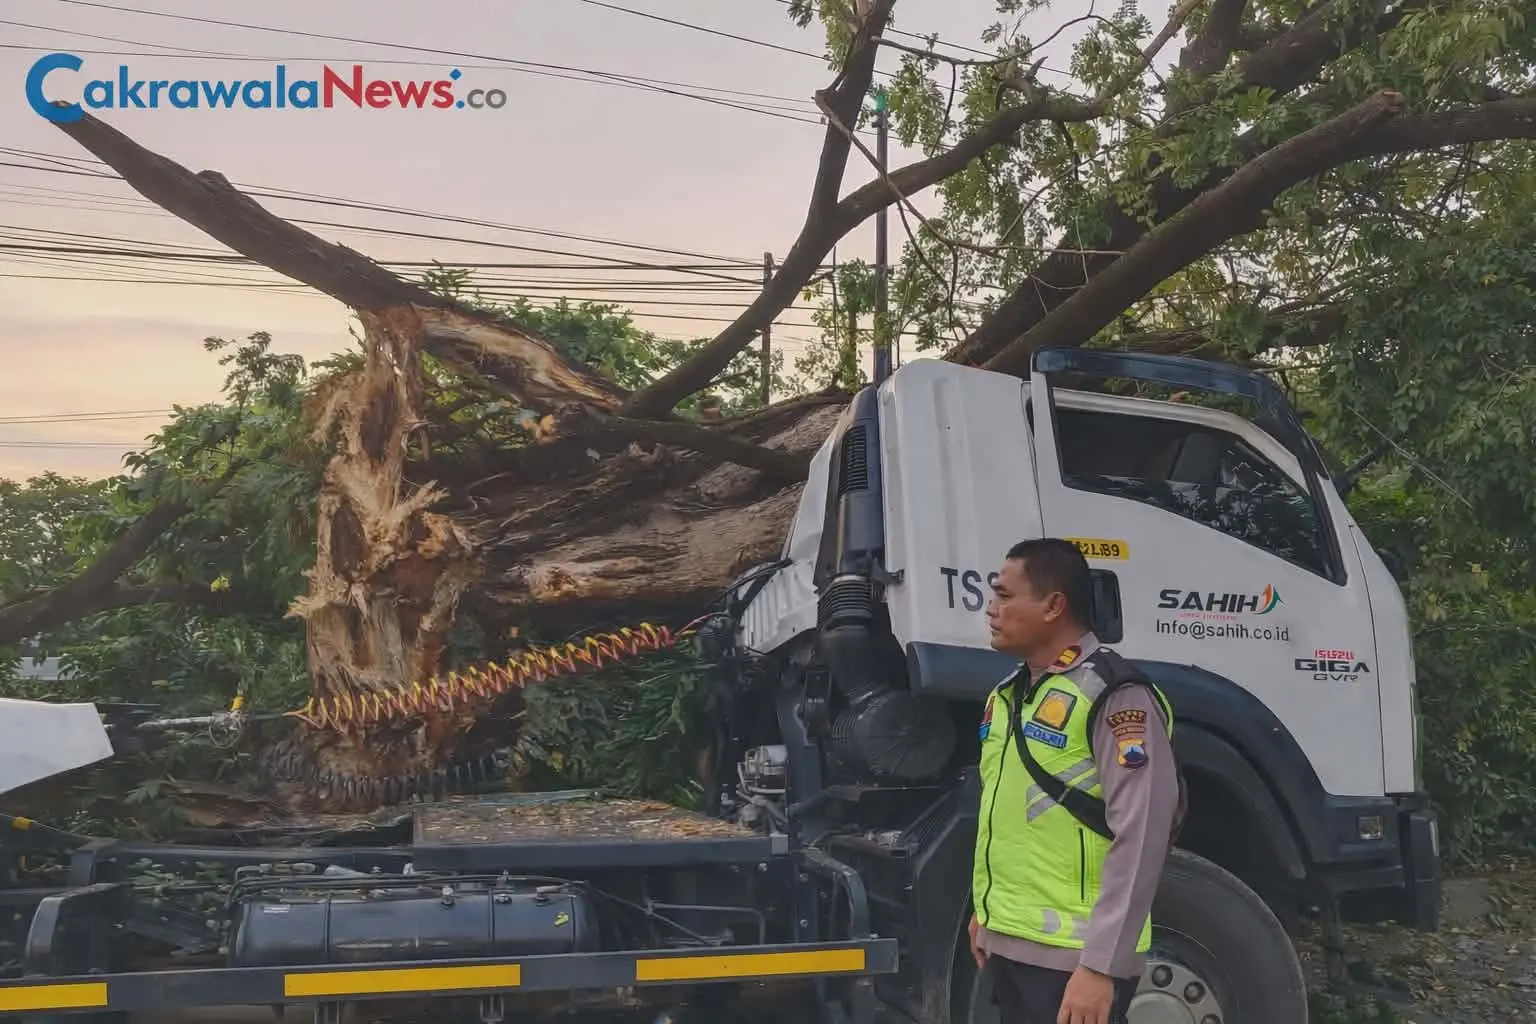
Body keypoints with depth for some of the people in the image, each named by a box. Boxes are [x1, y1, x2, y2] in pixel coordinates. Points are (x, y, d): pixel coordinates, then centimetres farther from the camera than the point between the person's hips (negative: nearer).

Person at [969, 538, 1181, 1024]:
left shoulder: (1114, 696, -15)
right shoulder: (1005, 696, 11)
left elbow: (1139, 840, -19)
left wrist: (1101, 966, -21)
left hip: (1071, 955, -8)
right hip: (1007, 942, 8)